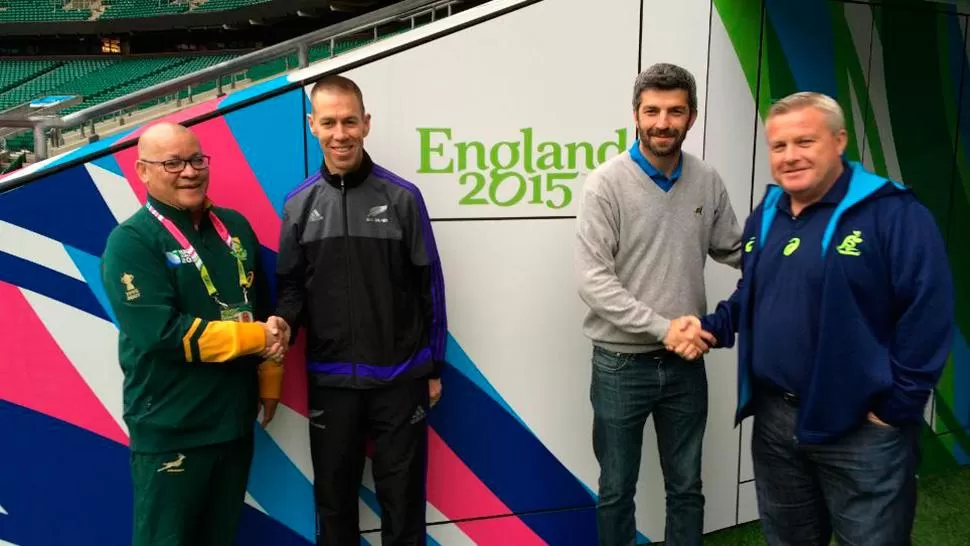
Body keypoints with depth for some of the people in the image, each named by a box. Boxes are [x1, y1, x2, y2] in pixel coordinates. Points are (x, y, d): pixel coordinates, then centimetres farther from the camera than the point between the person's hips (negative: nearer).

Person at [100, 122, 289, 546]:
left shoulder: (234, 226, 7)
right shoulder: (131, 242, -13)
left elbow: (264, 309, 14)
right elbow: (162, 334, -24)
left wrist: (269, 381, 8)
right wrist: (258, 338, -18)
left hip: (236, 419, 6)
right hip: (170, 431, -6)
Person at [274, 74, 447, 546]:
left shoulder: (402, 198, -4)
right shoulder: (299, 204, 3)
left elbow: (429, 287, -1)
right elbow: (290, 286, 6)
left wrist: (433, 367, 1)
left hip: (400, 378, -2)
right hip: (329, 380, 2)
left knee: (402, 499, 11)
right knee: (334, 499, 17)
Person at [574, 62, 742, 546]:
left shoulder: (707, 182, 0)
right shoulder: (607, 183, -12)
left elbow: (736, 252, 12)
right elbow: (593, 280, -17)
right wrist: (661, 328, -20)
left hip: (686, 363, 4)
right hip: (621, 364, -3)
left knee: (686, 488, 19)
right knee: (617, 491, 15)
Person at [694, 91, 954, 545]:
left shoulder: (893, 213, -16)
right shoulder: (766, 214, 8)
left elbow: (928, 315, -20)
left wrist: (896, 408, -16)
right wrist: (713, 327, 4)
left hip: (861, 428, -6)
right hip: (774, 417, 7)